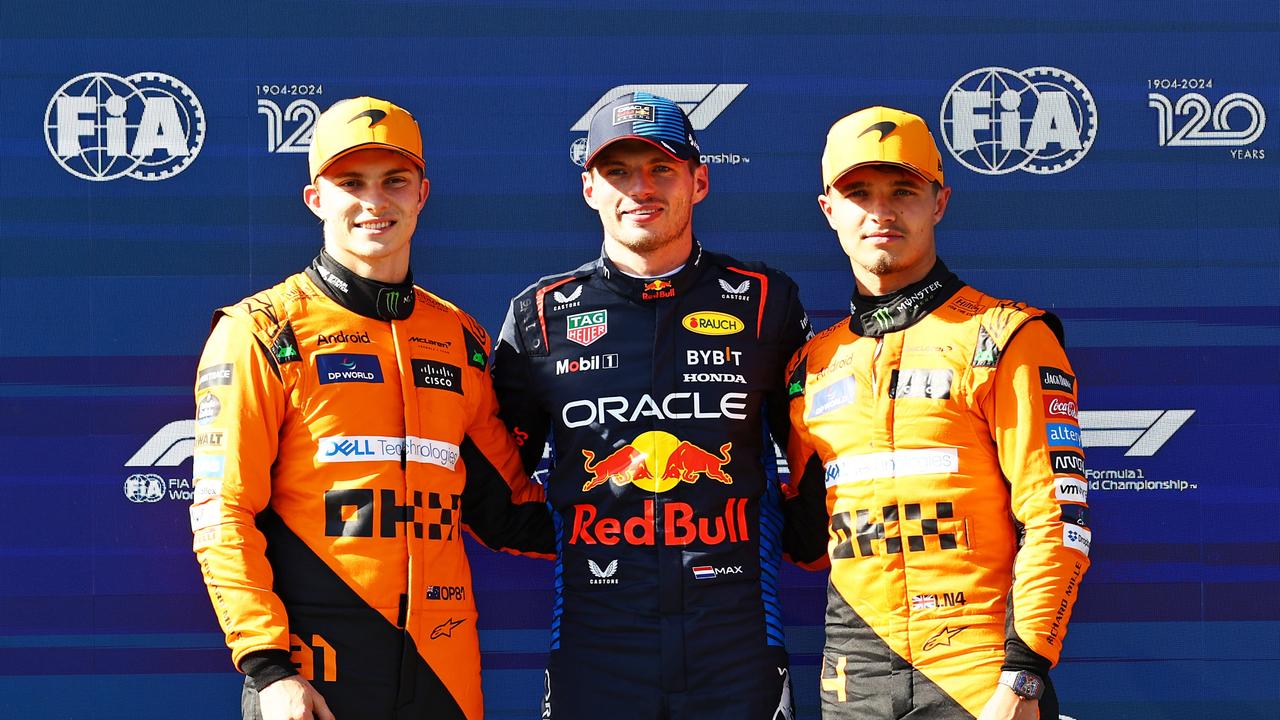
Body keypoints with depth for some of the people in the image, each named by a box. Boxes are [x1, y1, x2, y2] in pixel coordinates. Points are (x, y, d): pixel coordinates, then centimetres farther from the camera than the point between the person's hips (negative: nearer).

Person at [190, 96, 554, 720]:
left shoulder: (461, 340, 13)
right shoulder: (264, 333, -1)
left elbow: (503, 505, 18)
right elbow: (223, 515, -6)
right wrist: (269, 667, -13)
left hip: (442, 669, 4)